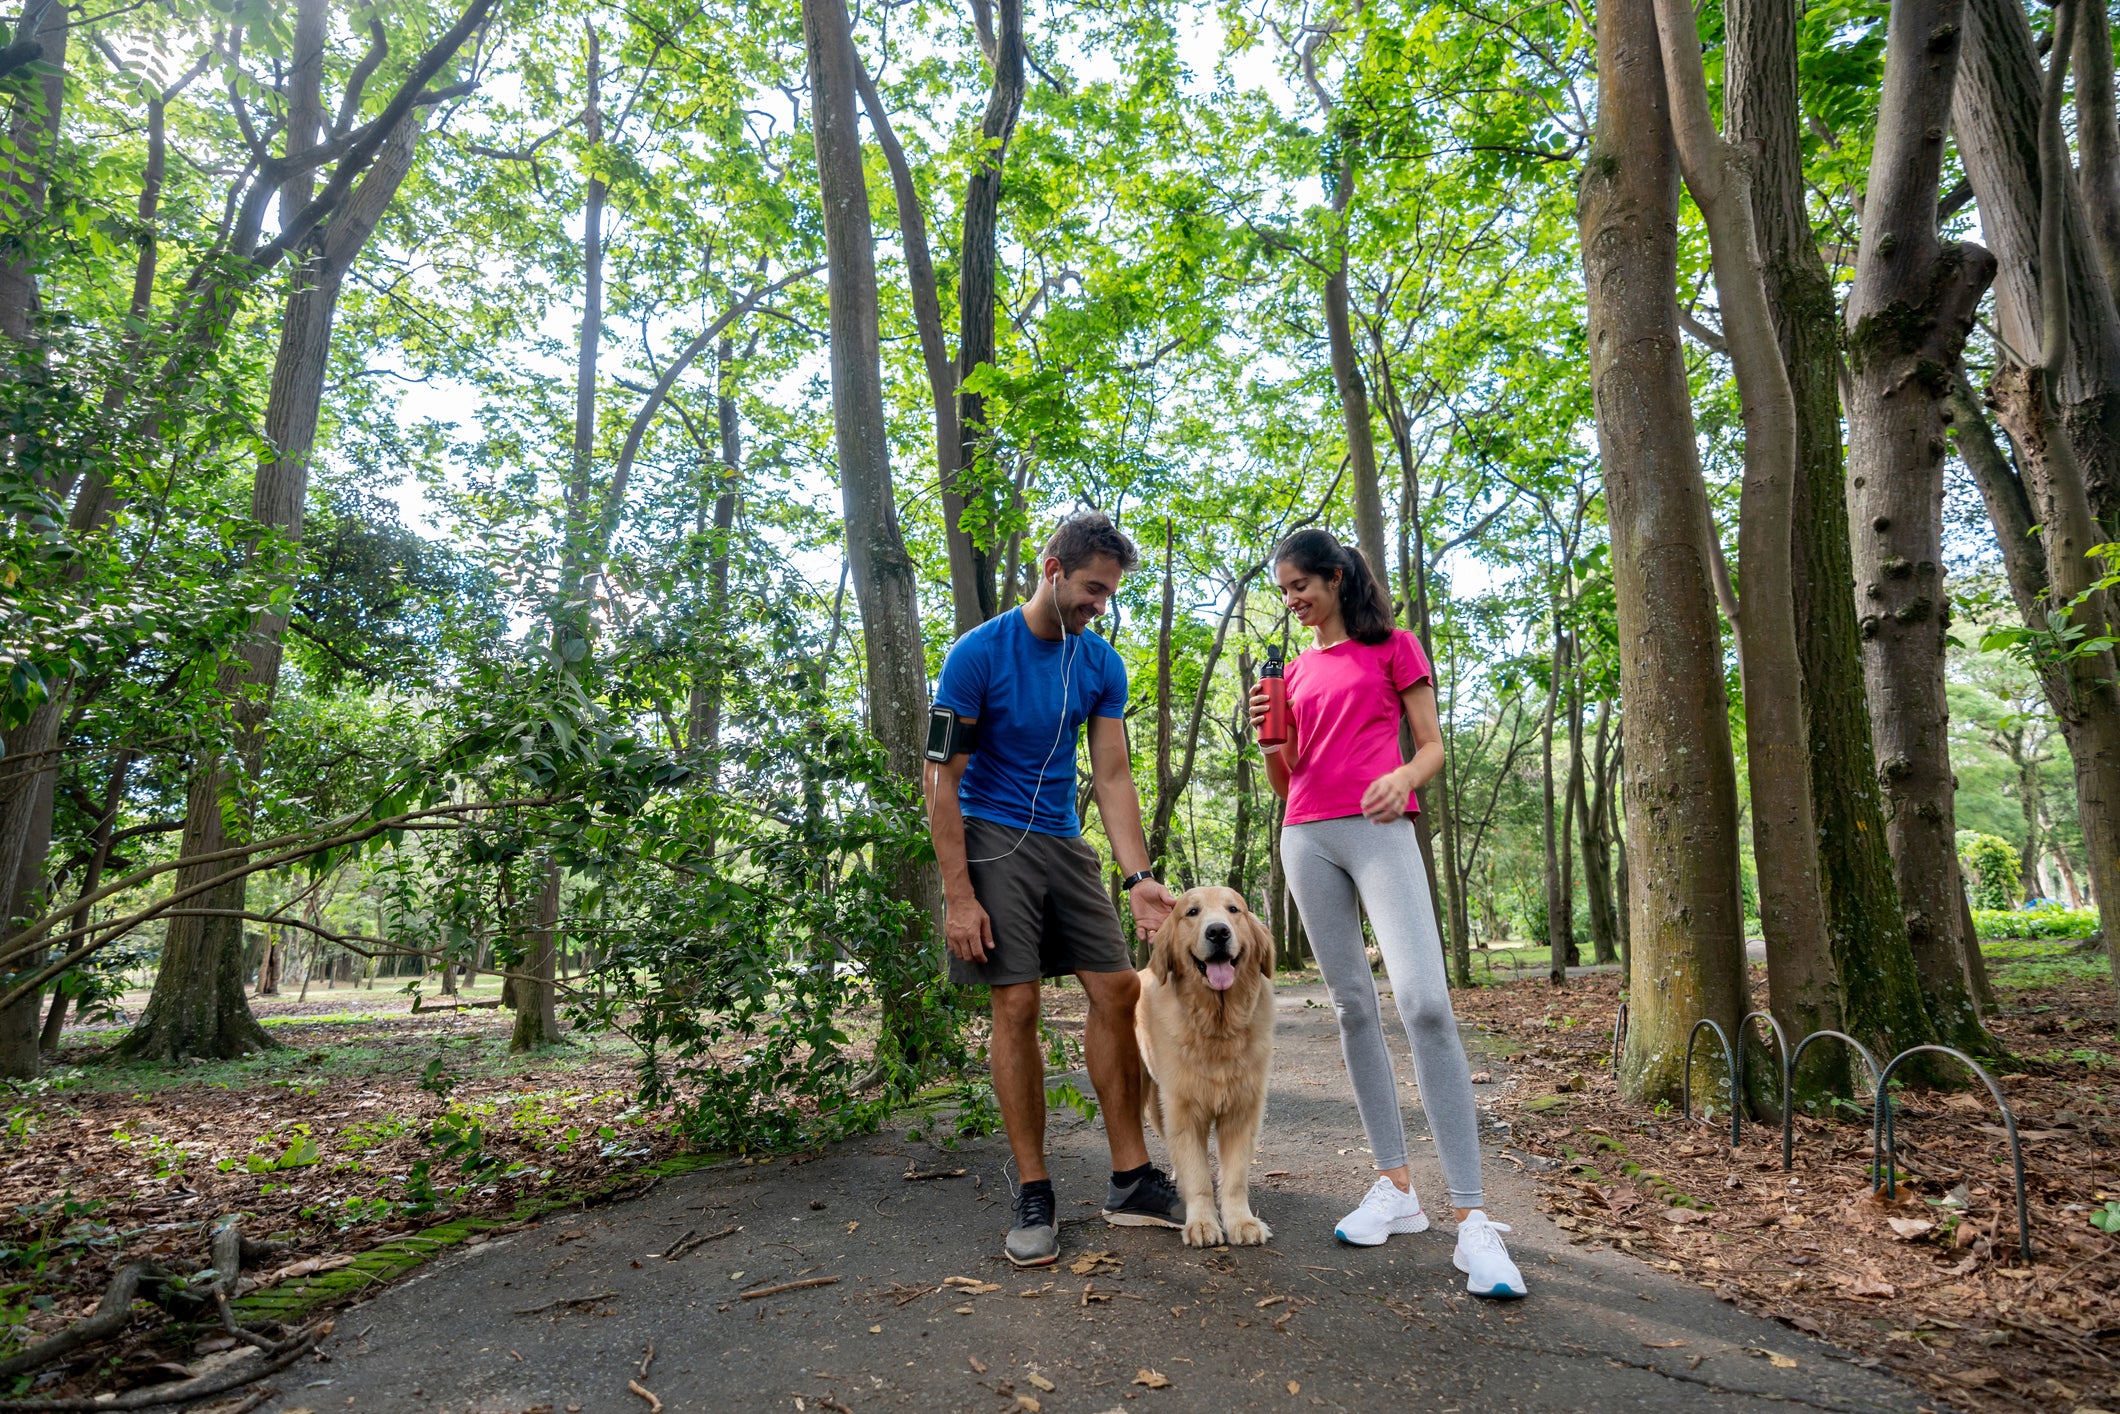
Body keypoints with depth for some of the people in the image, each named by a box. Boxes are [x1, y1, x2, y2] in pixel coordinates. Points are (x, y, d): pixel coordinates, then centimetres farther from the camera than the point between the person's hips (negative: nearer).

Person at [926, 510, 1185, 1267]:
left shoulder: (1101, 663, 3)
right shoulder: (978, 653, -12)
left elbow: (1112, 777, 1)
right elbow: (942, 777, -12)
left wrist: (1138, 876, -10)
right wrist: (958, 894, -16)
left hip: (1064, 841, 5)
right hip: (992, 840, -5)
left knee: (1117, 991, 0)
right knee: (1017, 1005, -7)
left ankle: (1131, 1180, 12)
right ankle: (1033, 1196, 7)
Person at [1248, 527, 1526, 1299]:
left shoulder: (1393, 648, 8)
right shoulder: (1295, 671, 18)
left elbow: (1432, 746, 5)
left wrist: (1403, 777, -17)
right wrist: (1270, 733, -2)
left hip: (1379, 830, -4)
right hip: (1306, 837, 5)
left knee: (1424, 1001, -19)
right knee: (1353, 1005, 4)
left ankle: (1472, 1216, -16)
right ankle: (1397, 1187, 12)